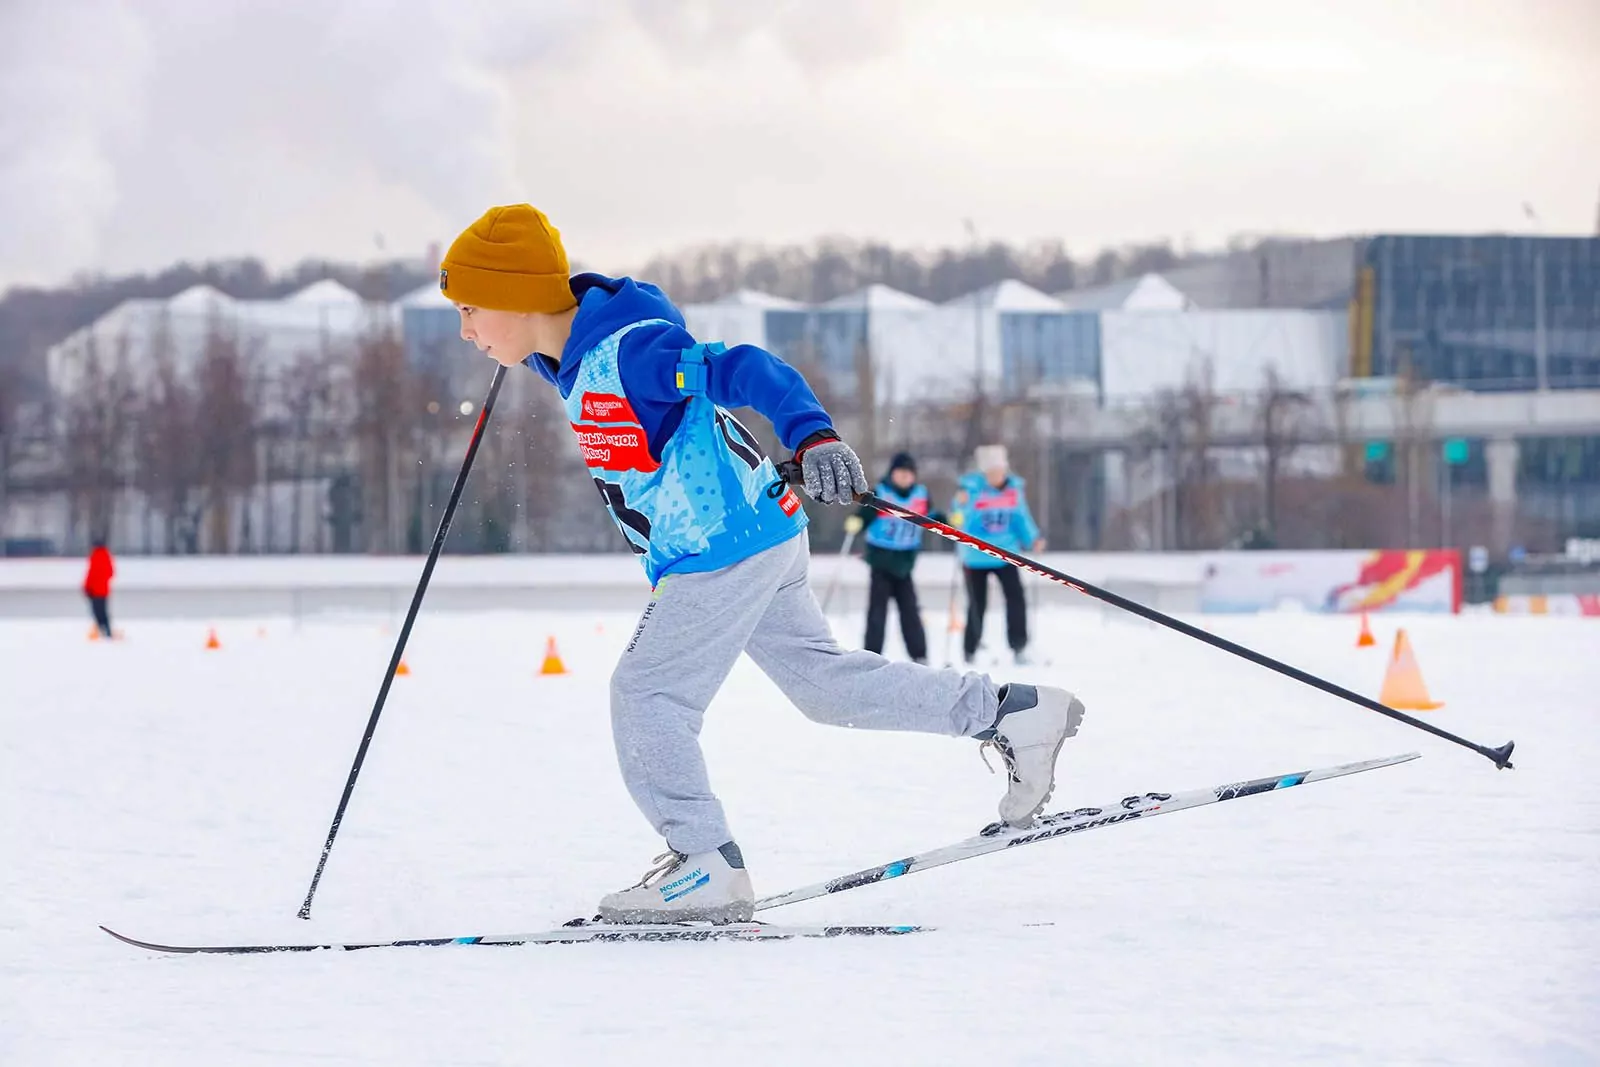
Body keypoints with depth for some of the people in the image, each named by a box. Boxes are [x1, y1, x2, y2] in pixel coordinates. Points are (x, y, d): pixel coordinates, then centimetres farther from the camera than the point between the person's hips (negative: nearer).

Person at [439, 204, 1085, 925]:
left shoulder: (627, 351, -22)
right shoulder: (572, 359, 5)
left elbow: (745, 371, -30)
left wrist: (812, 435, -43)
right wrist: (518, 354, 42)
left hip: (723, 549, -10)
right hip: (755, 542, 10)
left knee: (647, 694, -7)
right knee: (823, 681, 16)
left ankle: (705, 867, -3)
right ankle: (1013, 714, 20)